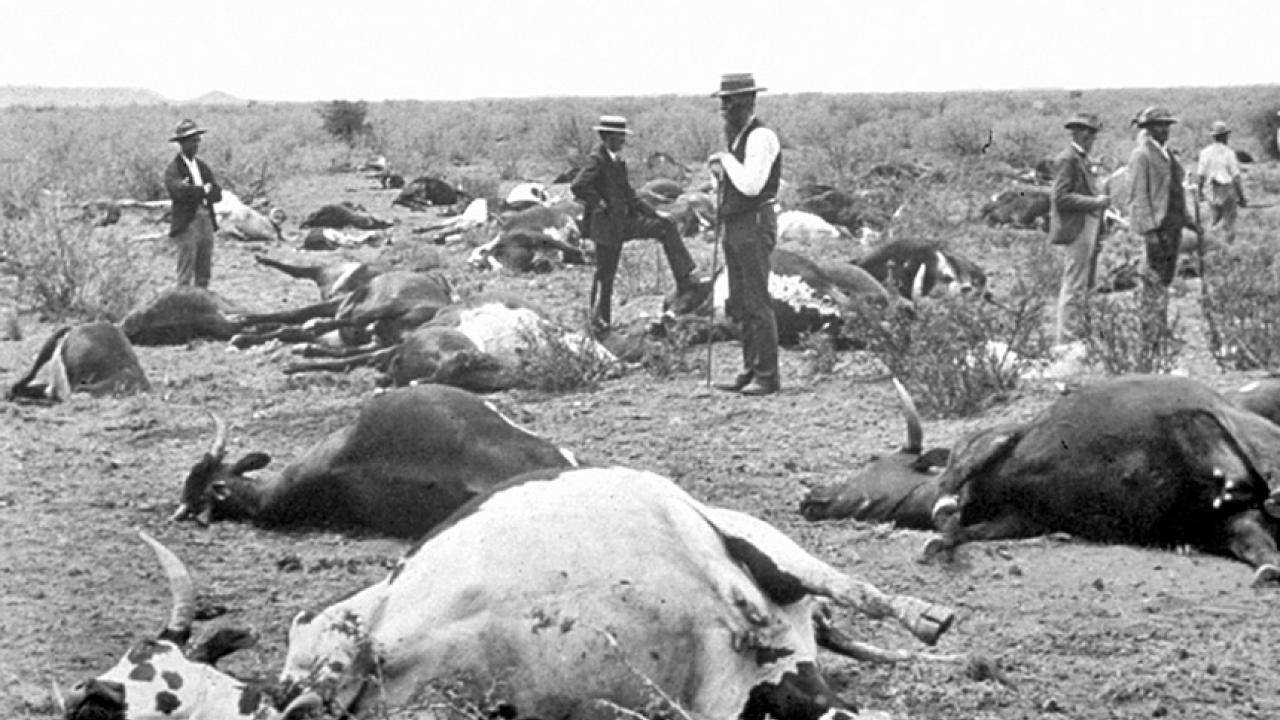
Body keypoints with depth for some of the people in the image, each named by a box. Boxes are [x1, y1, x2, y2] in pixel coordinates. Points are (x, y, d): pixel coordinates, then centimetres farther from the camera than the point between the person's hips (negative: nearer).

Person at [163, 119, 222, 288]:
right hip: (187, 224, -7)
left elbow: (217, 194, 6)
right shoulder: (173, 169, -4)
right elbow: (180, 191, -23)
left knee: (204, 273, 7)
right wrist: (204, 190, -8)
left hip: (207, 222, 7)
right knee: (186, 274, -7)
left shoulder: (203, 167, 17)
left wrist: (194, 192, -11)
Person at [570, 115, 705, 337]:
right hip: (607, 225, -8)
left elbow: (627, 194, 21)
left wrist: (653, 213, 14)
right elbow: (577, 187, -29)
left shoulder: (617, 160, 13)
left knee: (666, 227, -1)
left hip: (624, 221, 8)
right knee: (605, 274, 0)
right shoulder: (597, 160, -15)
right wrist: (600, 204, -19)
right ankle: (599, 324, 13)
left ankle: (687, 281, -4)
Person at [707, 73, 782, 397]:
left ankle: (767, 376, -5)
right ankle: (750, 371, 17)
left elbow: (751, 185, -24)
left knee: (757, 303, -8)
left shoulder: (761, 137, -13)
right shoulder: (736, 137, 16)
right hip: (734, 226, 10)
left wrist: (726, 159, -13)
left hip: (755, 226, -10)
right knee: (740, 305, 11)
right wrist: (719, 171, 3)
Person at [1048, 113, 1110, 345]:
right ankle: (1065, 340, -6)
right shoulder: (1067, 159, -12)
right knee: (1074, 287, -9)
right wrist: (1095, 202, -18)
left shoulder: (1081, 159, 18)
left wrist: (1098, 200, 11)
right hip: (1076, 229, -10)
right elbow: (1061, 198, -19)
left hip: (1089, 228, 10)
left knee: (1085, 285, 14)